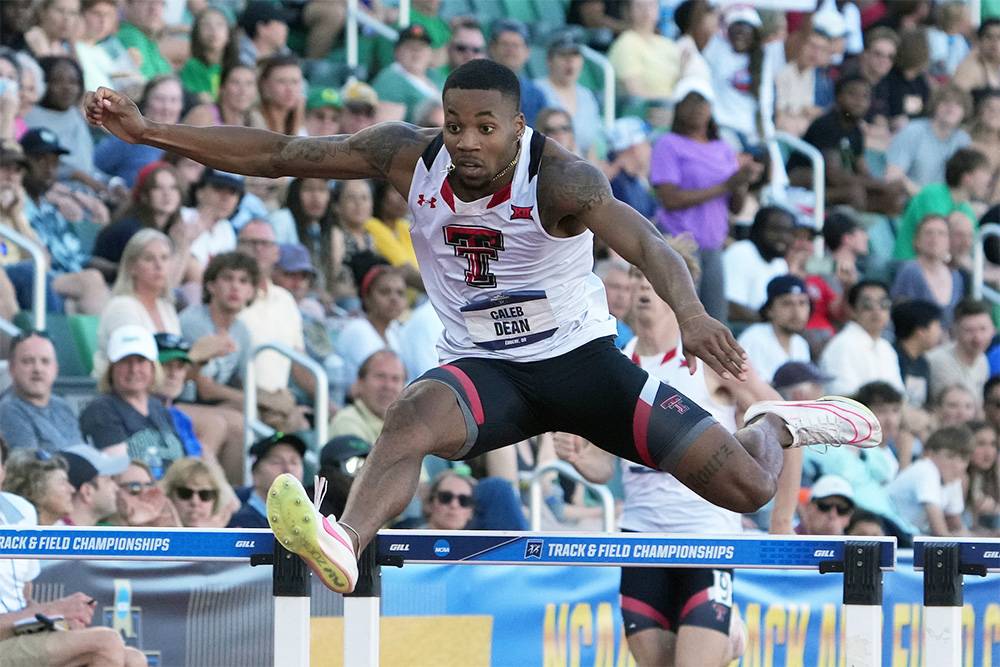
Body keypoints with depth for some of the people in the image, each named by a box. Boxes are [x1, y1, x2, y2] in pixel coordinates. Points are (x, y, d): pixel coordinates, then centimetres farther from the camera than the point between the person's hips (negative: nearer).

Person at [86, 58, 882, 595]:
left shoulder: (557, 176, -24)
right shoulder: (410, 156, -11)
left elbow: (639, 238, -43)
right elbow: (278, 154, -9)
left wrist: (690, 312, -64)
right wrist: (150, 131, -17)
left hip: (580, 358, -2)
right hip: (483, 370, 2)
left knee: (748, 487, -8)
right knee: (416, 414, -36)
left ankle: (776, 425, 30)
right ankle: (345, 547, -62)